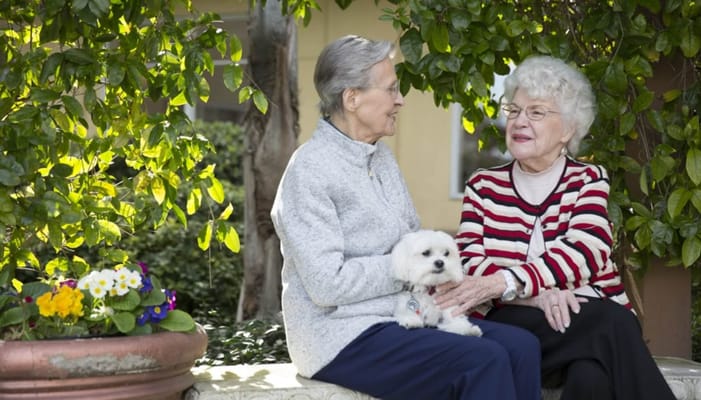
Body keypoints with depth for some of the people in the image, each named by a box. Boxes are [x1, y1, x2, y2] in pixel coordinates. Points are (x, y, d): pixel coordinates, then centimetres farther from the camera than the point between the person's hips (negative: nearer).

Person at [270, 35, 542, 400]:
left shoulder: (381, 156, 13)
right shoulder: (310, 170, -14)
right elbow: (327, 284, -20)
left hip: (404, 314, 8)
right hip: (343, 338, -8)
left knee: (520, 346, -12)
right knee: (484, 362, -25)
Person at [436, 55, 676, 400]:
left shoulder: (589, 180, 10)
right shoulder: (483, 186, 13)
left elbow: (584, 253, -11)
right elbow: (469, 263, -2)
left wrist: (505, 281, -28)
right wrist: (537, 293, -22)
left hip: (593, 322, 1)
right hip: (515, 324, 0)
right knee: (612, 324, -29)